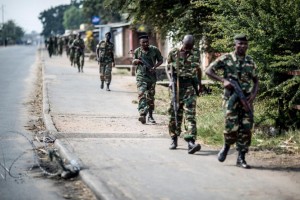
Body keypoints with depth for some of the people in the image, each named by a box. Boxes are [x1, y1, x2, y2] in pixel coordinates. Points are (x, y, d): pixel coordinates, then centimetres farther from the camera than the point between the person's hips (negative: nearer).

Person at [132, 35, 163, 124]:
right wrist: (136, 61, -10)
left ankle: (150, 116, 21)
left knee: (151, 97, 8)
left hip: (151, 76, 1)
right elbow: (133, 62, 14)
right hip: (141, 76, -1)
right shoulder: (137, 51, 1)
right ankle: (142, 115, -29)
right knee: (141, 95, -18)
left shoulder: (154, 50, -1)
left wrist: (155, 67, -9)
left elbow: (160, 60, 8)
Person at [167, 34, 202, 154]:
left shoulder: (195, 56, 6)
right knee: (175, 114, 8)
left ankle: (191, 142, -20)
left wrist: (199, 83, 22)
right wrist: (171, 79, -8)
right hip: (177, 87, 0)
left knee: (190, 115, -10)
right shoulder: (173, 53, 1)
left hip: (190, 87, 0)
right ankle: (174, 139, 24)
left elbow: (198, 70, 21)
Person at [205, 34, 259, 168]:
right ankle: (226, 146, 19)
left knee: (246, 129, -2)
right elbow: (208, 71, -1)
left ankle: (241, 158, 7)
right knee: (232, 127, -12)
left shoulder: (250, 61, 12)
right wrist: (223, 80, -13)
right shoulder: (226, 59, 0)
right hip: (232, 97, -4)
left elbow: (256, 80, 18)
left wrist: (254, 94, 0)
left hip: (247, 99, 4)